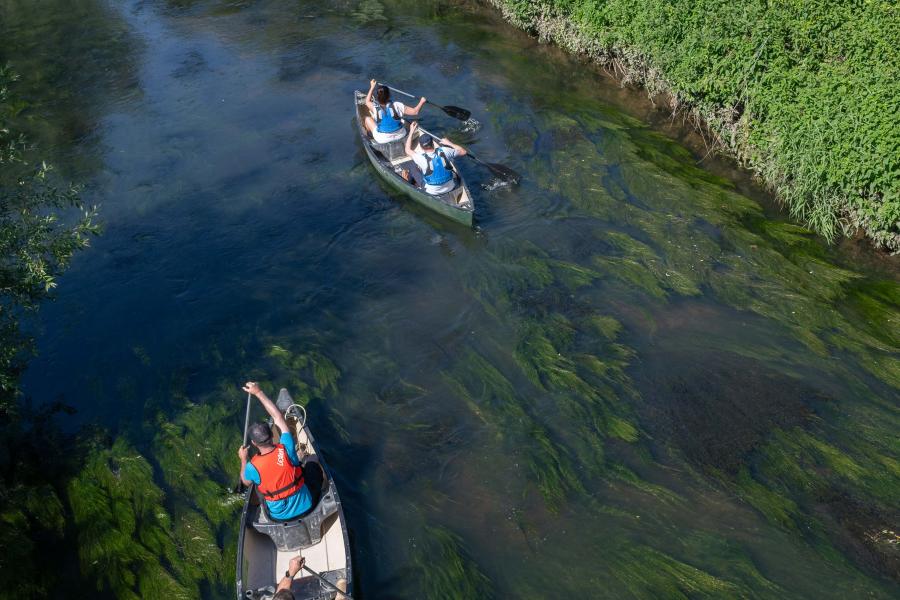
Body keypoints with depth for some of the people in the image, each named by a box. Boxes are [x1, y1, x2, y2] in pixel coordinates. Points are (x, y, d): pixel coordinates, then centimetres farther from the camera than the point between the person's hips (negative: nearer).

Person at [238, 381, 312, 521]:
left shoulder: (253, 467, -25)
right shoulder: (286, 449, -23)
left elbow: (246, 482, 1)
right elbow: (278, 417, -11)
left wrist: (243, 459, 13)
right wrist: (258, 392, -6)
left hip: (280, 515, 0)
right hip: (305, 507, 0)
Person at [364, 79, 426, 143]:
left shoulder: (375, 108, -18)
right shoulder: (396, 106, -20)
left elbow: (367, 101, 6)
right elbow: (415, 112, -14)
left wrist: (372, 87, 17)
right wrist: (421, 102, 3)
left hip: (382, 140, -1)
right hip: (400, 136, 1)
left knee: (368, 119, 18)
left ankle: (370, 136, 41)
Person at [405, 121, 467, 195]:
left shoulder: (421, 158, -24)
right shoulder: (444, 151, -20)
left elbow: (408, 150, -2)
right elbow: (463, 152, -3)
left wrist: (411, 132, 6)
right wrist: (449, 143, 9)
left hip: (432, 192, -2)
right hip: (451, 187, 2)